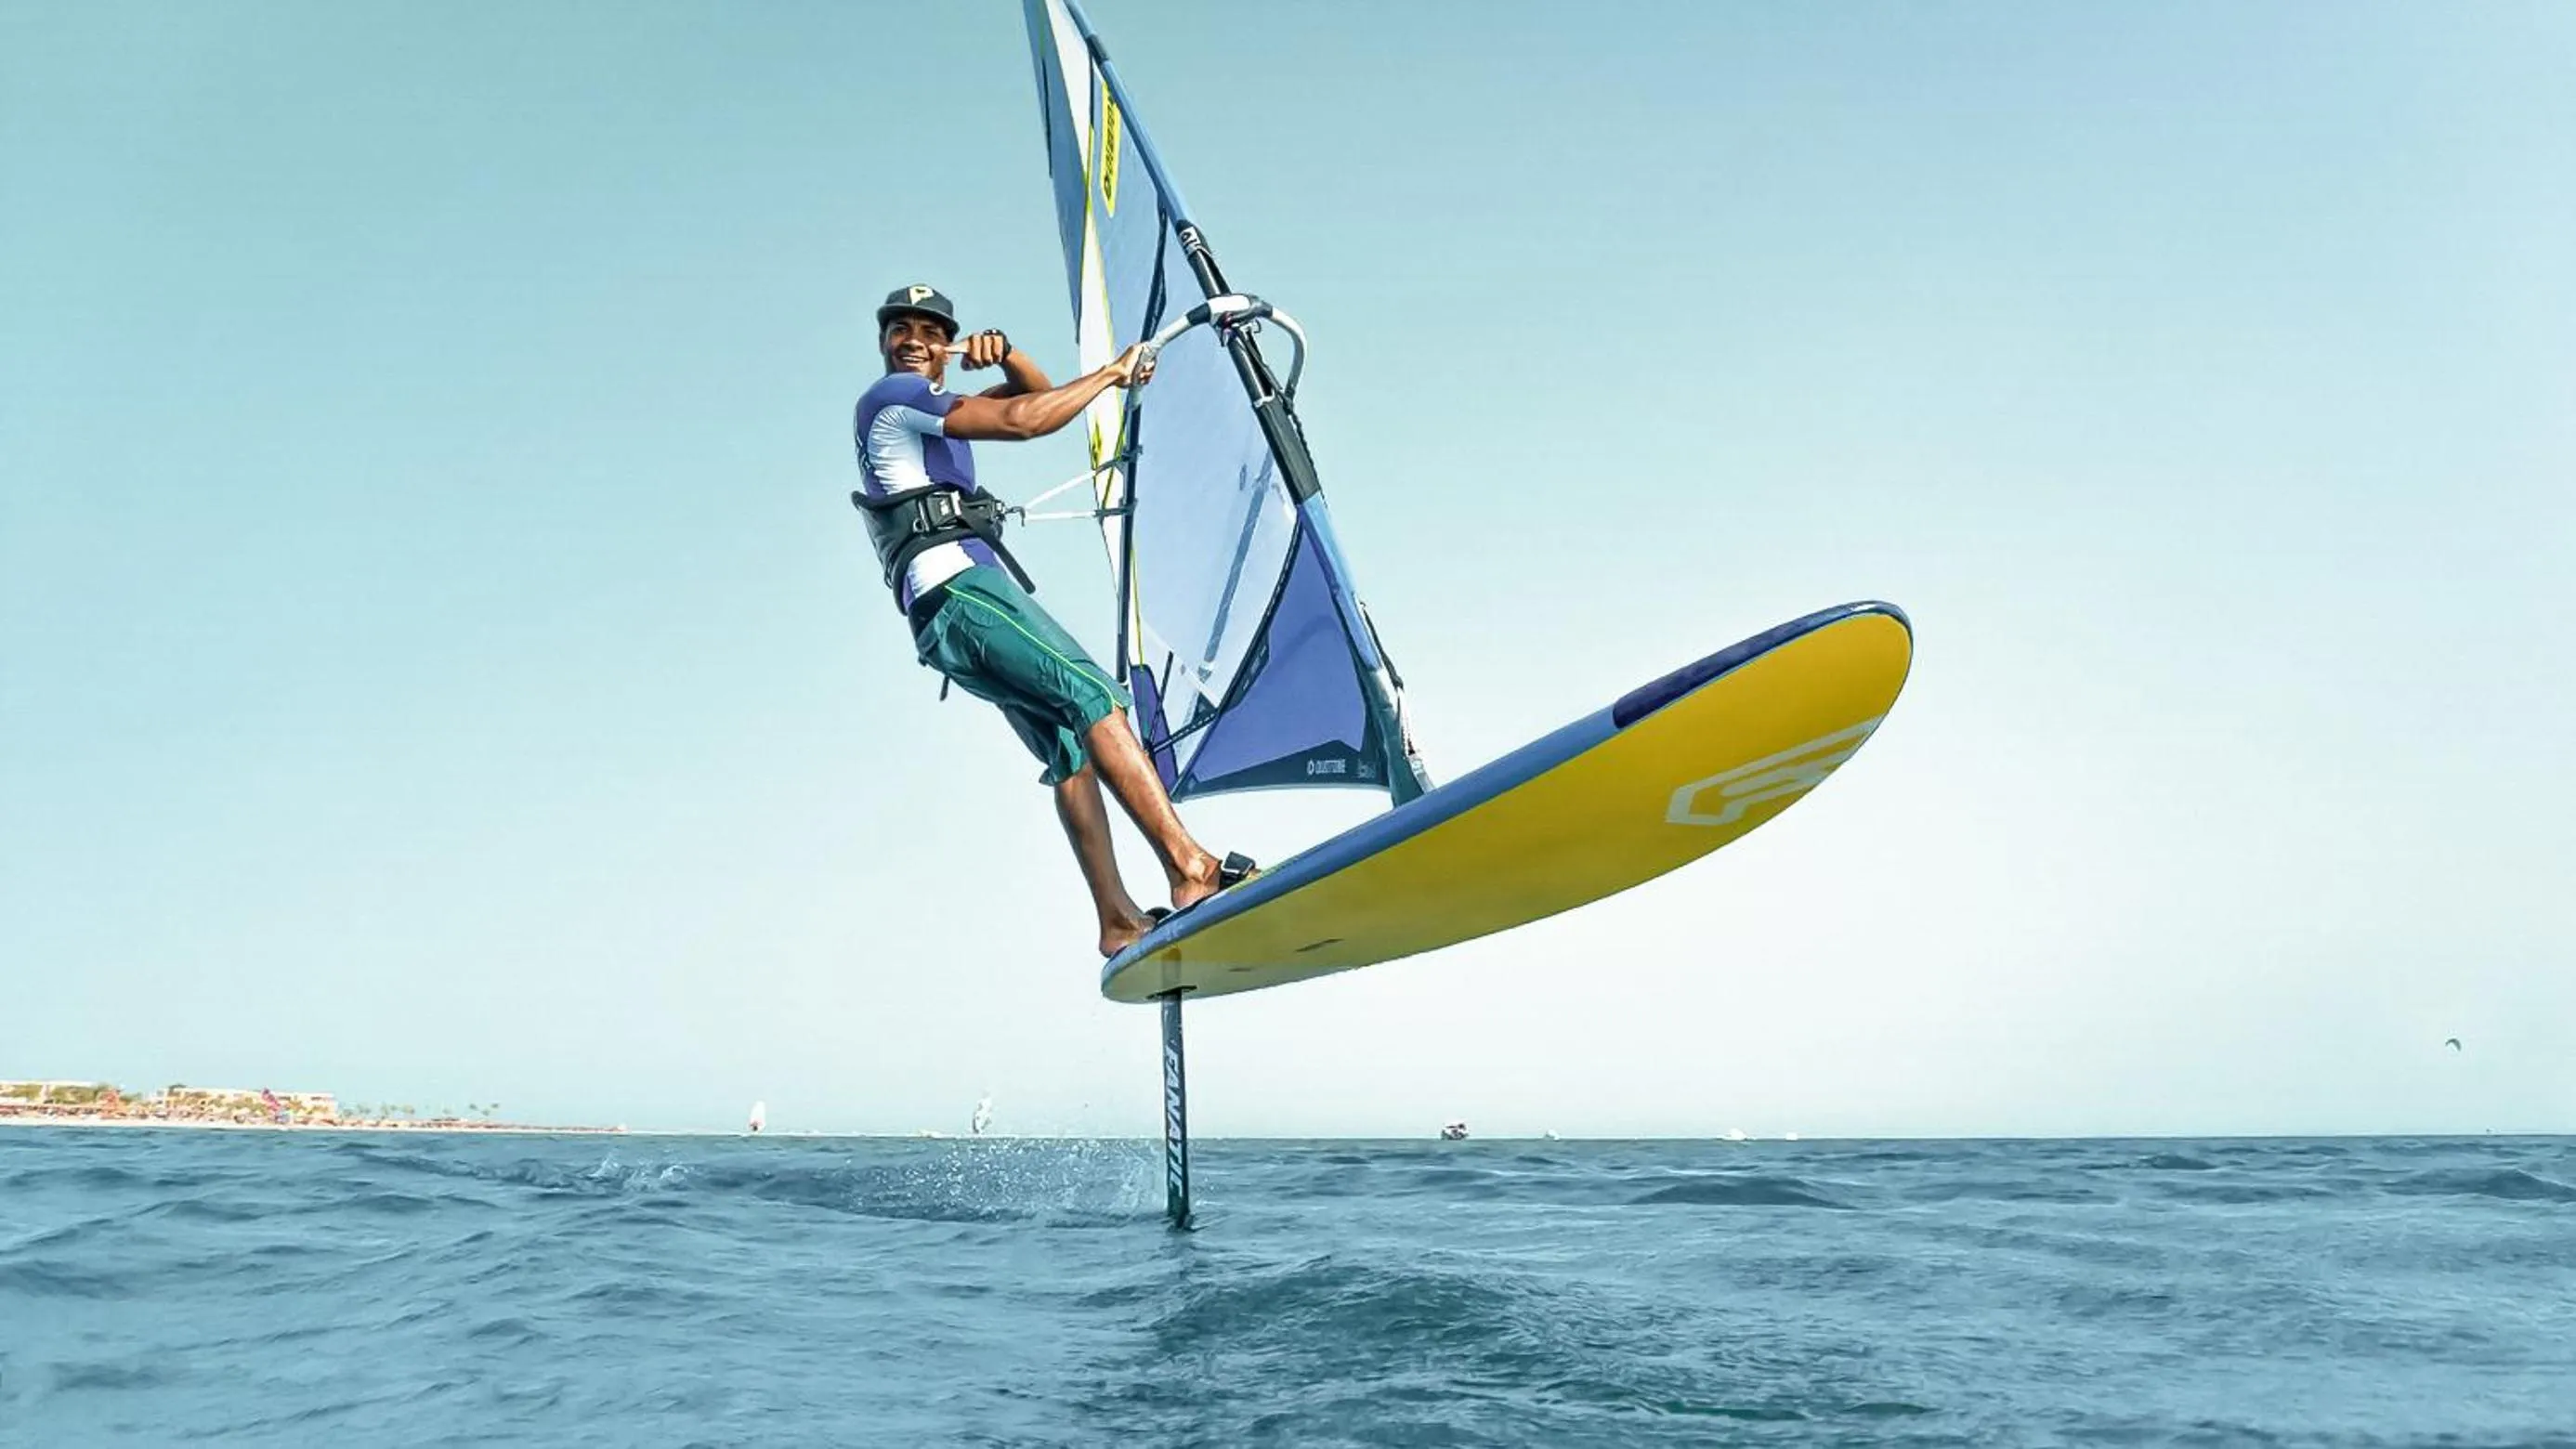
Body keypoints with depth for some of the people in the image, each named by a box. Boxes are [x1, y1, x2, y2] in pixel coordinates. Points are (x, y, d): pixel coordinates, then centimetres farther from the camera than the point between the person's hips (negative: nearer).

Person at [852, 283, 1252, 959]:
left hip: (974, 594, 10)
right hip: (956, 590, -10)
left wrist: (1003, 351, 6)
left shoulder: (930, 412, 30)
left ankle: (1118, 920, -7)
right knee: (1093, 695, -22)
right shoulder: (891, 397, 1)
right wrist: (1113, 371, -1)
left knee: (1071, 746, -1)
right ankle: (1191, 869, -32)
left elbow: (1036, 393, 29)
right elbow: (1023, 421, -11)